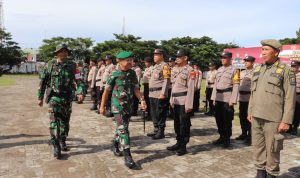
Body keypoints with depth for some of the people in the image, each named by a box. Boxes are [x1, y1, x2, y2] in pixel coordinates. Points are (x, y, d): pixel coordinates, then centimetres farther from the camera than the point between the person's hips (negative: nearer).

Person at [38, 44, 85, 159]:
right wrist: (40, 97, 5)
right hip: (54, 97, -2)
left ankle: (62, 141, 31)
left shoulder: (72, 65, 1)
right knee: (54, 121, -11)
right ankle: (56, 146, -7)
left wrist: (80, 92, -19)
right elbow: (43, 81, 5)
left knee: (65, 121, 12)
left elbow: (78, 80, -2)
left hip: (67, 98, 2)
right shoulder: (50, 65, 0)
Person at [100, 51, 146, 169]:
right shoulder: (115, 74, -9)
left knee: (121, 128, 18)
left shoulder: (133, 73, 3)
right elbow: (106, 91, -3)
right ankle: (127, 156, -9)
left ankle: (115, 145, 42)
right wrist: (102, 106, -2)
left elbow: (136, 89, 6)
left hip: (129, 106, 5)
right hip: (118, 106, -5)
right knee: (123, 129, -11)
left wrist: (142, 100, -9)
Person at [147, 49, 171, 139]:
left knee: (160, 114, -2)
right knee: (153, 114, 14)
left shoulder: (165, 66, -8)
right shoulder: (155, 66, 19)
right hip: (152, 94, 9)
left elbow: (166, 81, -16)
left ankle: (161, 132, 7)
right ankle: (156, 130, 24)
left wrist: (163, 93, -21)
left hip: (160, 94, -9)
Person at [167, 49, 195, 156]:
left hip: (184, 101, -7)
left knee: (184, 124, 1)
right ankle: (178, 143, 27)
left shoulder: (190, 70, -10)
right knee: (176, 123, 14)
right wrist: (172, 99, 15)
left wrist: (189, 104, -18)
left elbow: (191, 88, -15)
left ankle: (183, 146, 12)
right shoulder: (175, 70, 13)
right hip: (176, 101, 7)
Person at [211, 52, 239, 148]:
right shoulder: (219, 70, 14)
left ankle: (227, 139, 14)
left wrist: (233, 100, -15)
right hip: (218, 98, 6)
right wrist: (214, 98, 10)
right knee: (218, 118, 11)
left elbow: (236, 86, -9)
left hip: (227, 99, -6)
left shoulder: (234, 70, -4)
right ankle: (222, 136, 25)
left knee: (227, 120, 1)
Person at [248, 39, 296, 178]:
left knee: (272, 149, 6)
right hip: (256, 117, 5)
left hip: (273, 119, -5)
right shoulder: (258, 69, 11)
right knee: (258, 147, 13)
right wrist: (250, 111, 14)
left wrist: (286, 121, -12)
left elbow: (290, 98, -9)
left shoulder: (285, 70, -6)